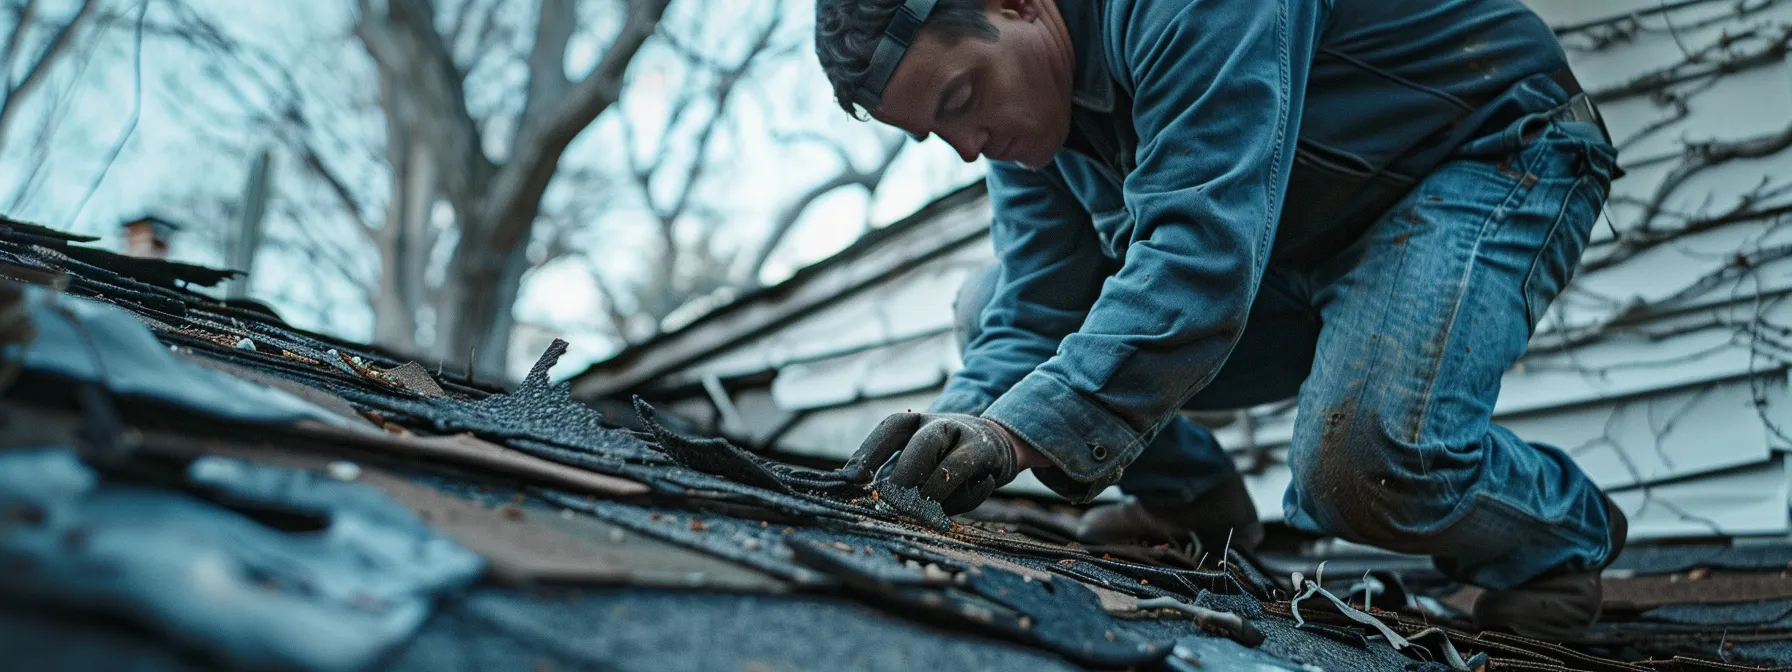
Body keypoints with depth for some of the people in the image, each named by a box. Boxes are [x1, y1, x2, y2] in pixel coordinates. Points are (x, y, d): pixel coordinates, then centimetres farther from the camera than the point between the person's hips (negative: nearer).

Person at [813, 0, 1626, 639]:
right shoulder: (1019, 109, -5)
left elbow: (1201, 253, -41)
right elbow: (1035, 313, -9)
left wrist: (1019, 430, -47)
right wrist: (965, 419, -30)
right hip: (1302, 253, 8)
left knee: (1362, 465, -35)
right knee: (991, 309, -2)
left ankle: (1569, 532, -1)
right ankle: (1194, 506, 15)